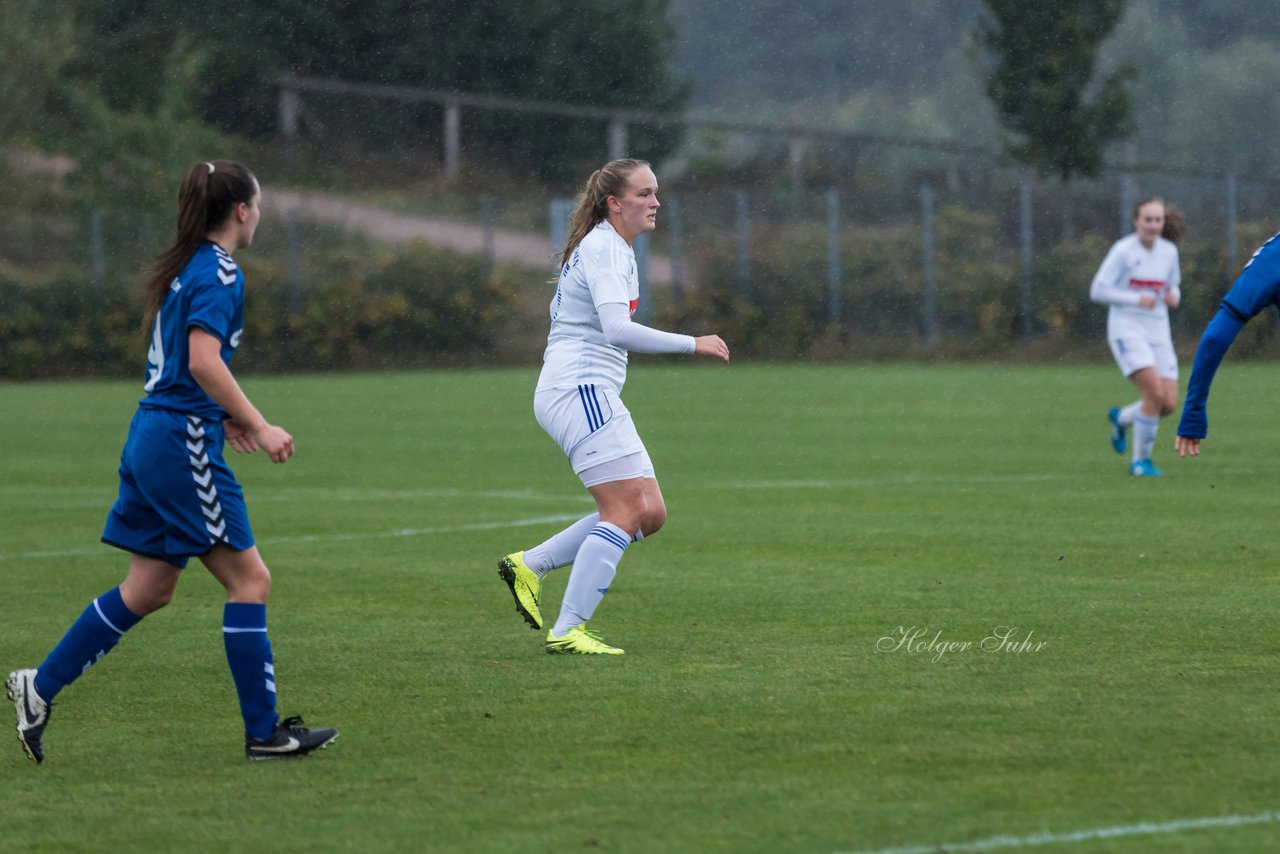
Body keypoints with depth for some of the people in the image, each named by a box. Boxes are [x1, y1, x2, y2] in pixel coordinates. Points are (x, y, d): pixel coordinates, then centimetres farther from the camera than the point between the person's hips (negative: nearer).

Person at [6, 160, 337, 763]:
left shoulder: (182, 268, 15)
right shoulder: (219, 272, -14)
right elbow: (204, 360, -26)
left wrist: (223, 415, 23)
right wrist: (259, 426, -22)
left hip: (152, 437, 10)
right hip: (184, 442, -10)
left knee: (148, 590, 14)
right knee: (249, 579, -3)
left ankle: (40, 686, 16)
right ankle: (264, 732, -1)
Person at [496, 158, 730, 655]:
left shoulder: (614, 248, 20)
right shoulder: (604, 249, -12)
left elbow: (559, 309, 31)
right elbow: (617, 329, -25)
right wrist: (692, 344, -23)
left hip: (594, 397, 10)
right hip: (579, 389, -10)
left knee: (649, 513, 4)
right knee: (627, 510, -15)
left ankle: (529, 567, 7)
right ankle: (566, 631, -16)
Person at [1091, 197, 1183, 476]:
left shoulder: (1169, 251, 6)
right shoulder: (1123, 250, -9)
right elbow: (1097, 291, -10)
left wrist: (1173, 297, -5)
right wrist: (1137, 300, -20)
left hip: (1158, 332, 6)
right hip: (1127, 329, -6)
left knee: (1169, 405, -4)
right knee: (1155, 393, -22)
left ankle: (1121, 418, 27)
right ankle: (1140, 460, -5)